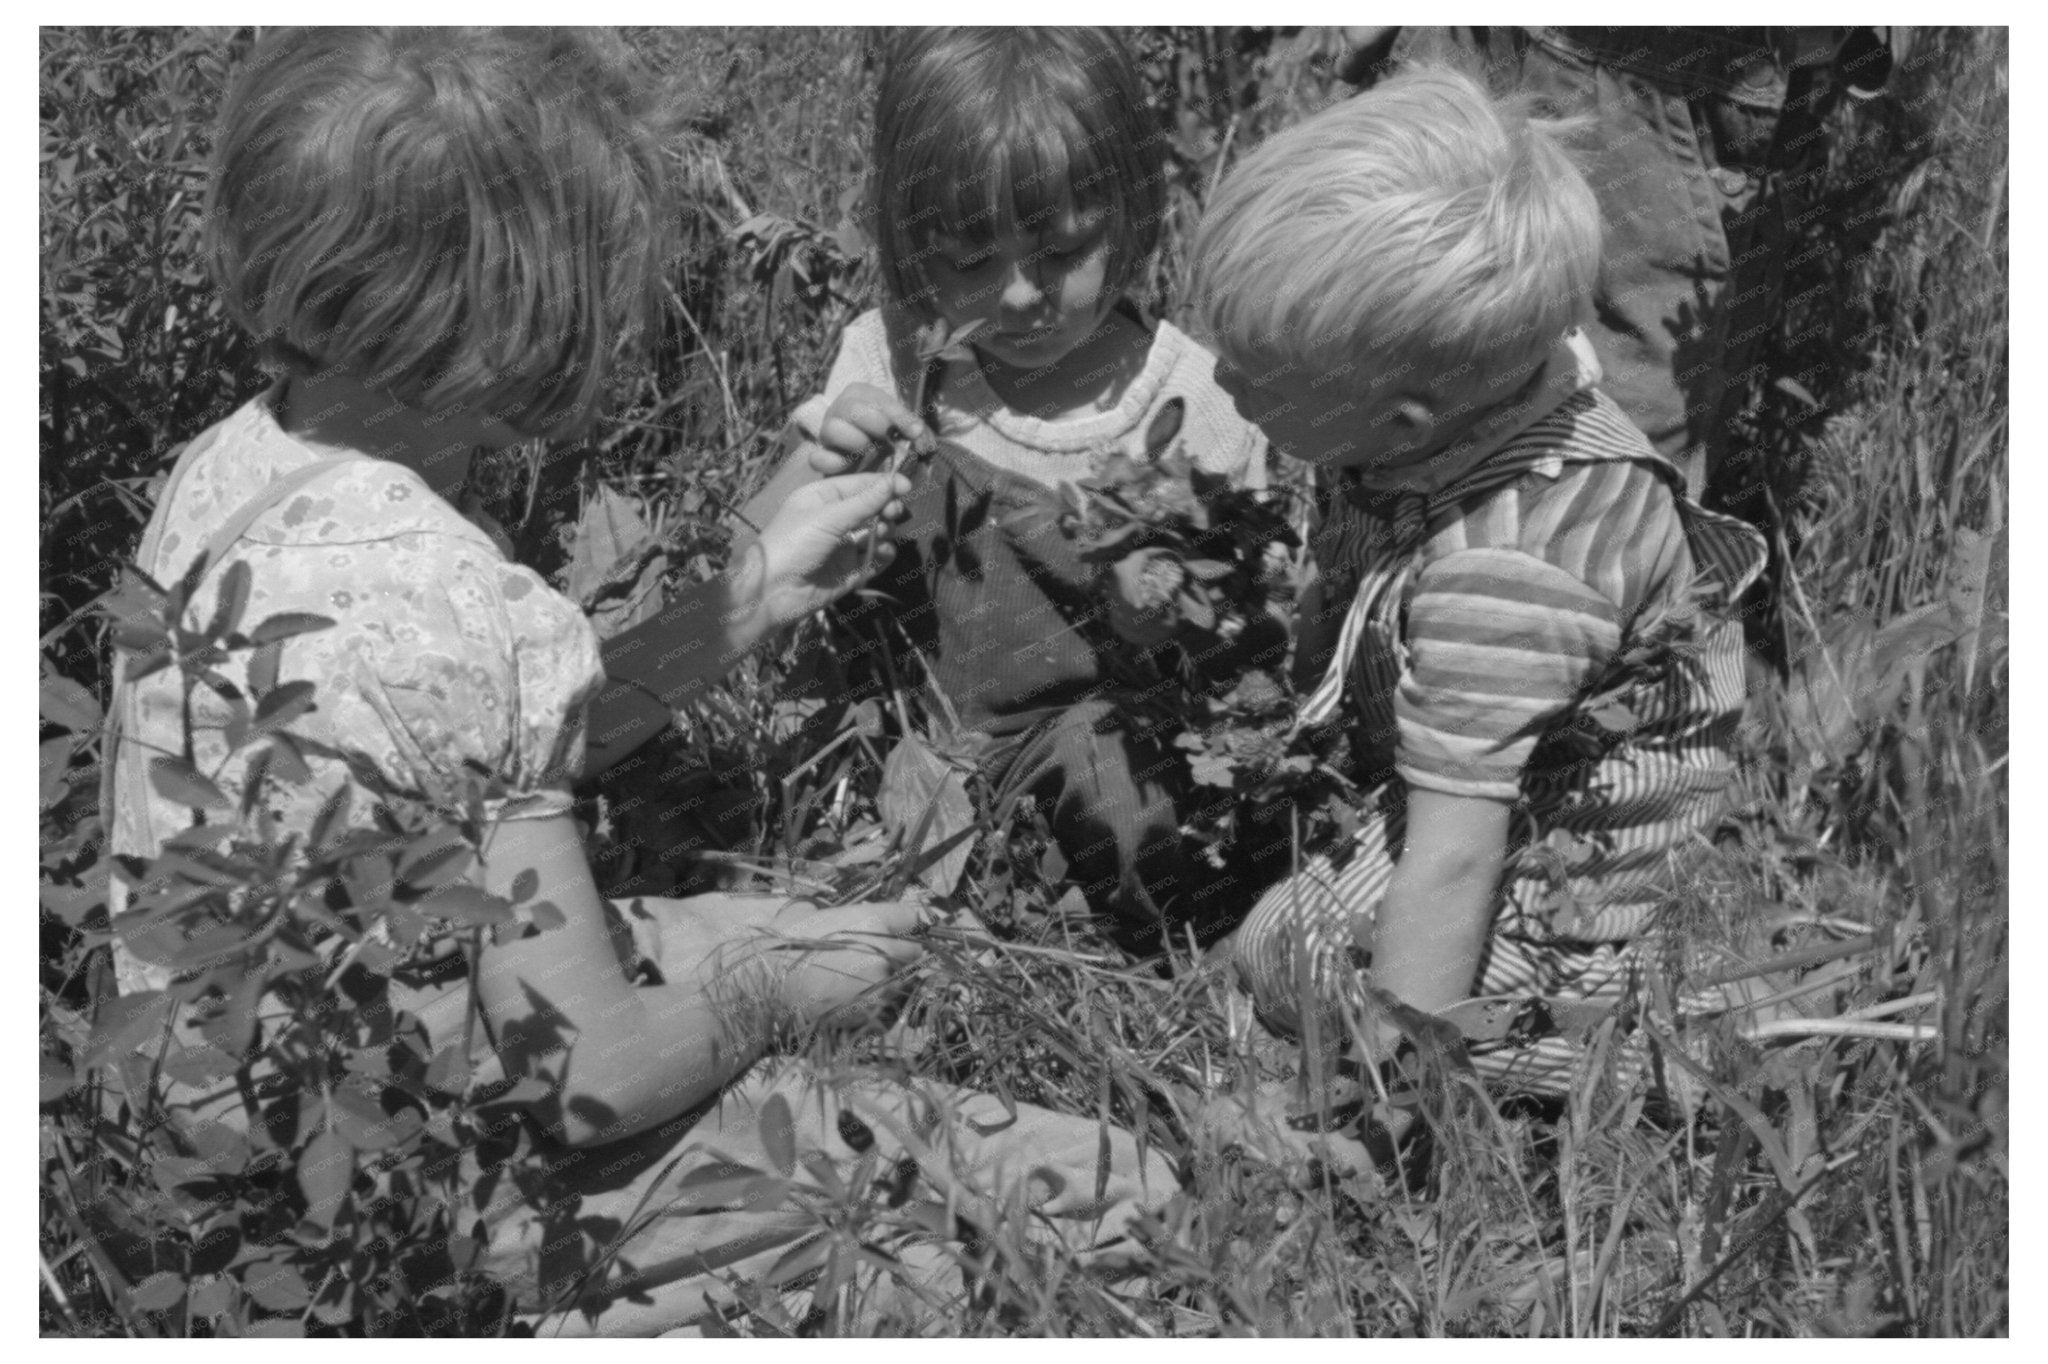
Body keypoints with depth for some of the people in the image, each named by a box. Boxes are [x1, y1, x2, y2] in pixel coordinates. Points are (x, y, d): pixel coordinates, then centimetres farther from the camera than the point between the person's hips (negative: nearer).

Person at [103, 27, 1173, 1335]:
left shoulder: (240, 462, -4)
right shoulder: (450, 614, -31)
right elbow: (588, 1077, -25)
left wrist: (759, 592, 7)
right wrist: (756, 999, -5)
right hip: (438, 1202, -9)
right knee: (1129, 1197, -5)